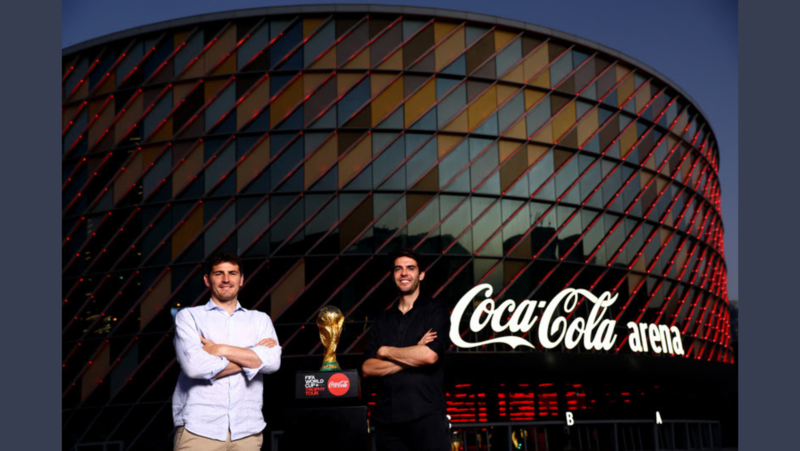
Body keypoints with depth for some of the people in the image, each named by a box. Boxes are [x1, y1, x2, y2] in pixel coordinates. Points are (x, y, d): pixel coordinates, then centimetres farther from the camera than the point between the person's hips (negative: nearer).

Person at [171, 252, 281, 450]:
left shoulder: (260, 319, 15)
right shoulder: (189, 316, 7)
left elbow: (272, 362, -3)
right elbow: (194, 365, -10)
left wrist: (221, 350, -8)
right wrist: (253, 357, -4)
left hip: (247, 430, 2)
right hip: (199, 427, -2)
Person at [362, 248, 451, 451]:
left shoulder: (436, 310, 3)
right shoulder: (383, 320, 15)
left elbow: (430, 355, -13)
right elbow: (367, 368, 3)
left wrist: (385, 351, 0)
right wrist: (413, 356, -7)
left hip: (426, 414, -4)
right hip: (386, 417, 4)